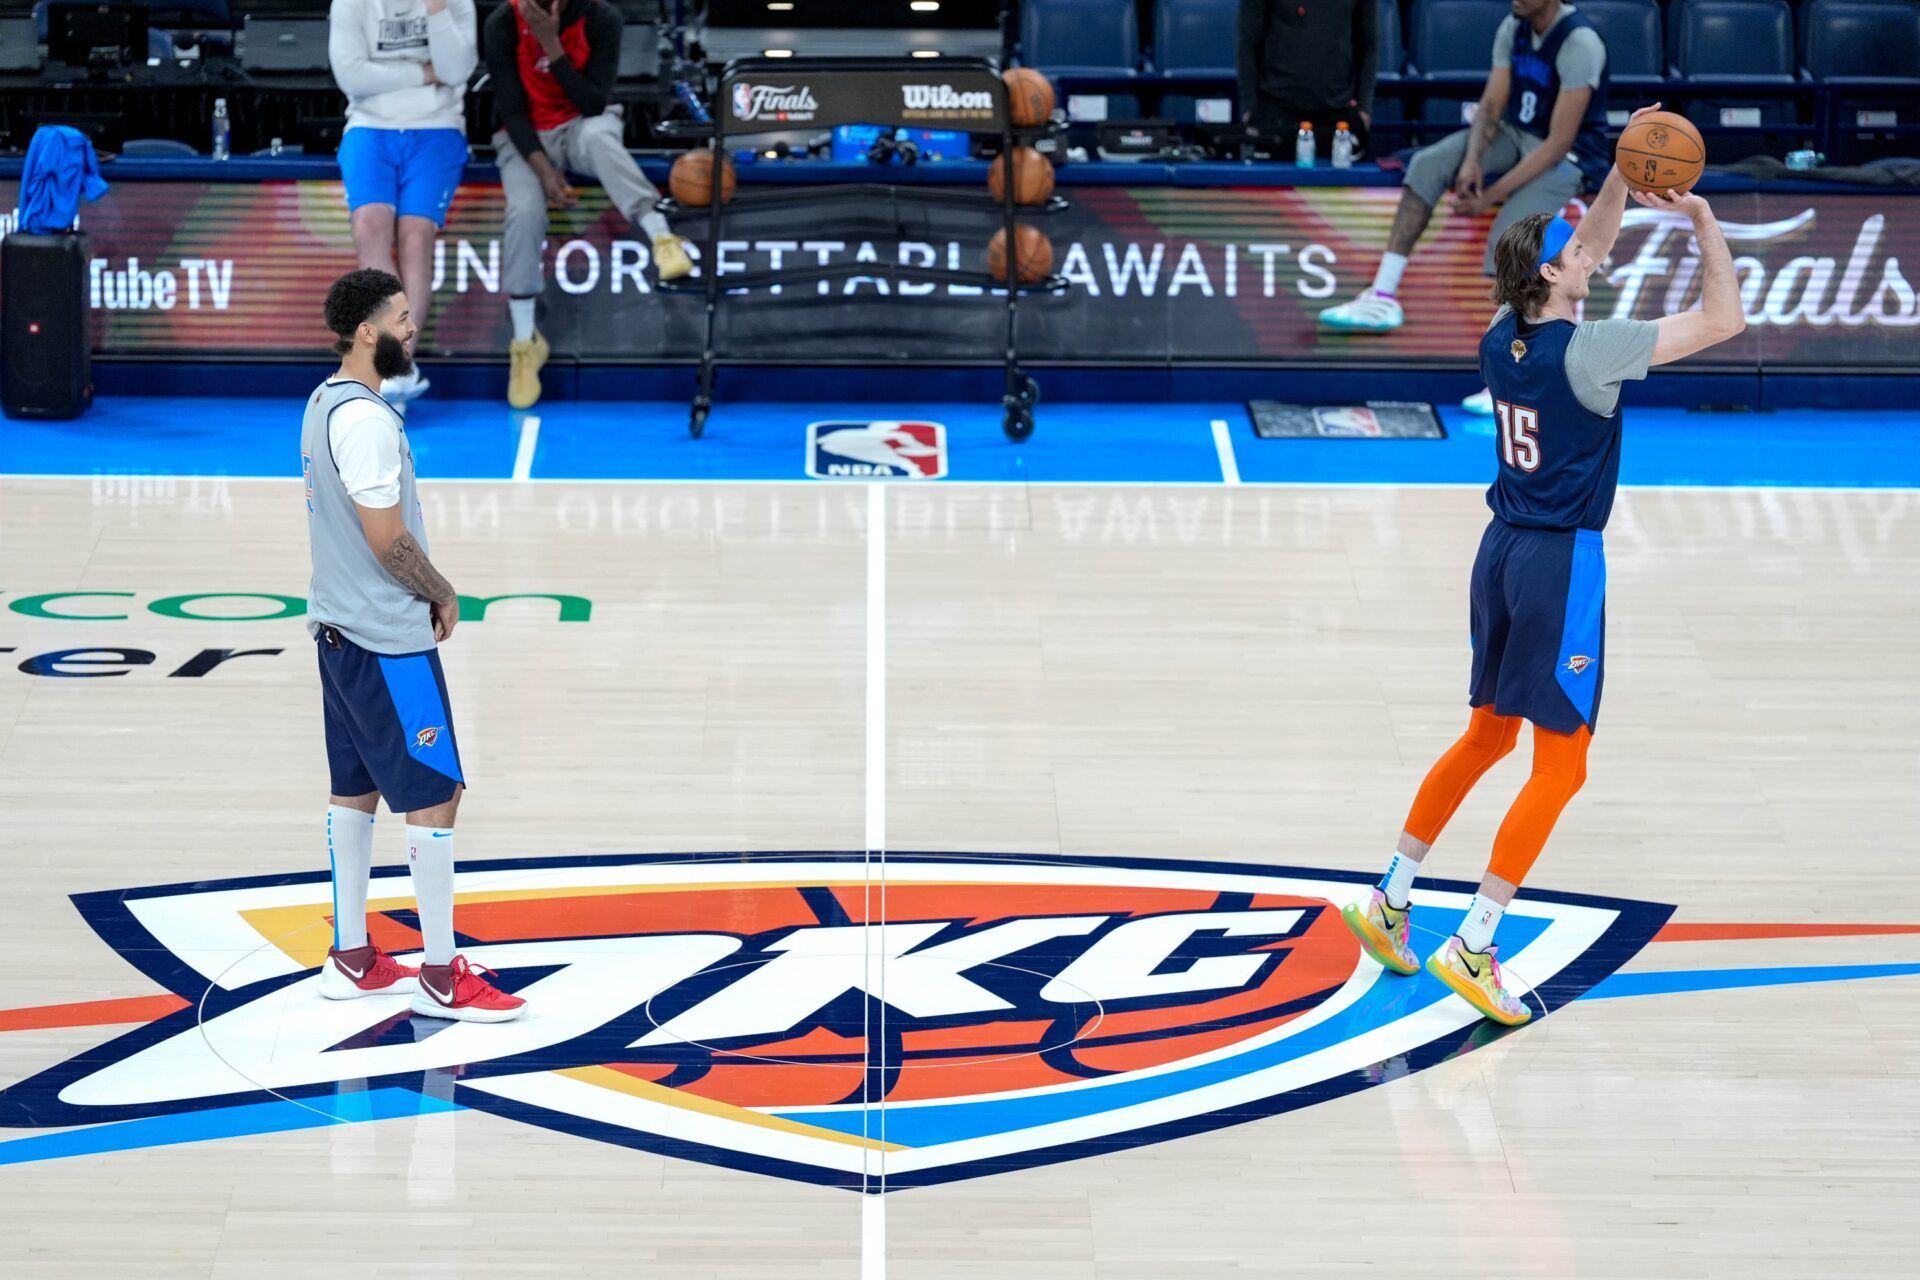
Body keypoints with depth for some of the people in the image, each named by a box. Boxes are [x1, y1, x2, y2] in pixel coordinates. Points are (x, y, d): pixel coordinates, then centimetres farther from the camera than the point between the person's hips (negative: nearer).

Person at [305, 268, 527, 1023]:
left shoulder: (323, 404, 10)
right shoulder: (365, 419, -21)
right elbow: (388, 538, -22)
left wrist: (420, 592, 12)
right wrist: (443, 594, -6)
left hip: (341, 628, 10)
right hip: (388, 640, -10)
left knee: (355, 790, 15)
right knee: (435, 794, -5)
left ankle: (351, 959, 21)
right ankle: (441, 977, -1)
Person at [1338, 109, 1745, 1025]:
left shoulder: (1505, 332, 2)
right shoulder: (1585, 350, -19)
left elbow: (1590, 247, 20)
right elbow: (1723, 320, -15)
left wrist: (1624, 174, 10)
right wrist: (1702, 221, -8)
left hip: (1504, 552, 8)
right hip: (1561, 564, -8)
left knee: (1488, 735, 22)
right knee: (1560, 765, -1)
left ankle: (1390, 899, 26)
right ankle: (1471, 946, -5)